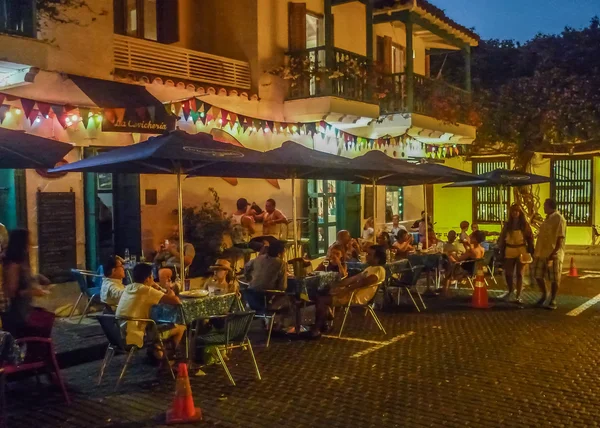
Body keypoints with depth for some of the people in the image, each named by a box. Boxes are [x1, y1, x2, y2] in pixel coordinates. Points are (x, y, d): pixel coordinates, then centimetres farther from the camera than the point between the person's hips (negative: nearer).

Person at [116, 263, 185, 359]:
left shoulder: (128, 288, 9)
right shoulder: (147, 290, -13)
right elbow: (176, 301, -15)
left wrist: (165, 294, 16)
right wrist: (171, 295, 8)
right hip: (133, 338, -8)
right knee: (180, 328, 3)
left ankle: (155, 347, 19)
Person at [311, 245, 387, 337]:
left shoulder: (379, 270, -13)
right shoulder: (370, 268, 20)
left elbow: (362, 283, -22)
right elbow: (353, 278, 17)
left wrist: (344, 291, -21)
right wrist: (337, 286, 6)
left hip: (356, 297, -11)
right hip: (352, 292, 11)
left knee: (321, 300, -16)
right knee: (323, 294, 9)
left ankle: (316, 330, -8)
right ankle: (321, 324, 6)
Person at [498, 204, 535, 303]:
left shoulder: (525, 224, -1)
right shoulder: (507, 225, 4)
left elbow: (530, 238, -1)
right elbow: (502, 239, 6)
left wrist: (531, 251, -9)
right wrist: (501, 251, 0)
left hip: (521, 251, -2)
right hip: (509, 251, 2)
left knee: (519, 274, 3)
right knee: (508, 273, 7)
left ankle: (518, 296, 10)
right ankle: (509, 291, 32)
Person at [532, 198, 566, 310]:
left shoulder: (559, 219, -10)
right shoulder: (547, 219, 17)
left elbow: (560, 238, -16)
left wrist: (554, 253, -22)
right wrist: (536, 251, 18)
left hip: (553, 254, -8)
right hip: (542, 253, 8)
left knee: (554, 279, 1)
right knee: (538, 276, 10)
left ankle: (553, 300, 12)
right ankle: (544, 294, 31)